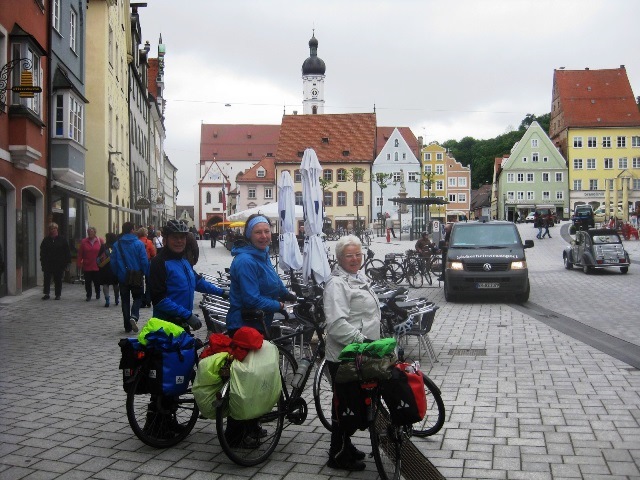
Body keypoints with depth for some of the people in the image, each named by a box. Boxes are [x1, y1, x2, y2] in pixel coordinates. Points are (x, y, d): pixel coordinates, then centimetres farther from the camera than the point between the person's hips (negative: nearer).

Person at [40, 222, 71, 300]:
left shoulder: (62, 239, 2)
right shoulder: (46, 240, 7)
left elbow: (67, 252, 1)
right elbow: (42, 252, 8)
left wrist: (66, 262, -6)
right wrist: (43, 261, -2)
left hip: (59, 264, -1)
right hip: (48, 263, 1)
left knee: (58, 279, 6)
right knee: (47, 278, -3)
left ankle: (58, 294, 14)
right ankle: (46, 294, 1)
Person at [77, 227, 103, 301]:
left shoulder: (100, 241, -1)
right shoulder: (83, 241, 2)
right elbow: (80, 254, 1)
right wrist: (79, 264, -2)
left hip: (97, 266, -1)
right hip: (87, 266, 1)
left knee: (97, 282, 8)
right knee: (87, 282, 4)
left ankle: (98, 294, 26)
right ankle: (88, 295, 15)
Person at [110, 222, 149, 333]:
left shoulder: (117, 245, -1)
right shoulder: (138, 244, -9)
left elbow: (113, 262, 1)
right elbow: (144, 261, -12)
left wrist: (116, 274, 13)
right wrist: (146, 274, -2)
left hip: (122, 278, 2)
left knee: (125, 300, 12)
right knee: (138, 297, 13)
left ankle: (127, 326, 11)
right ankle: (134, 316, -14)